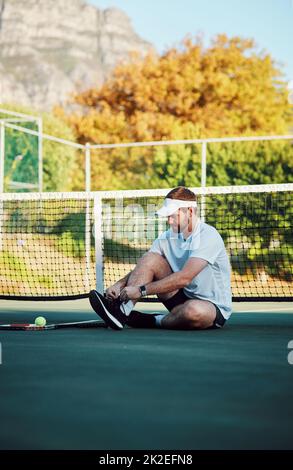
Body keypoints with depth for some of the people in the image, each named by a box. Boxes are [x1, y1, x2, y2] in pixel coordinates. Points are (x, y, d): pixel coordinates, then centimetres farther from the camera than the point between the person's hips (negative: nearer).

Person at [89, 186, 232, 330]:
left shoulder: (208, 236, -21)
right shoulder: (167, 237, 2)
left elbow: (184, 278, -30)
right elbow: (143, 268, 0)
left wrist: (141, 290, -30)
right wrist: (120, 284, -21)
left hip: (214, 307, -6)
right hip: (183, 297, 6)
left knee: (194, 310, -43)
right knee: (150, 258, -9)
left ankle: (153, 321, -13)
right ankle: (122, 310, -24)